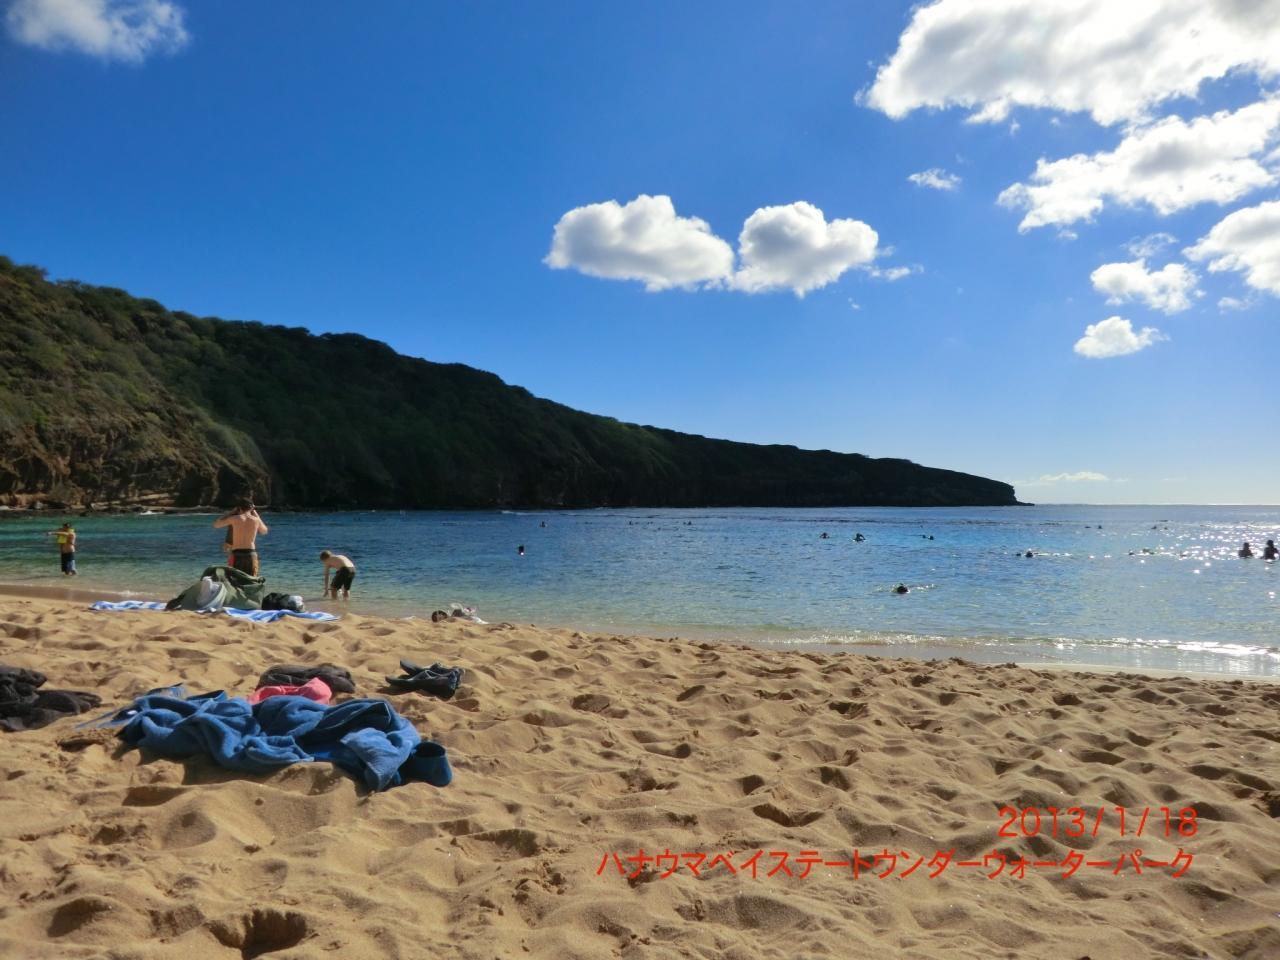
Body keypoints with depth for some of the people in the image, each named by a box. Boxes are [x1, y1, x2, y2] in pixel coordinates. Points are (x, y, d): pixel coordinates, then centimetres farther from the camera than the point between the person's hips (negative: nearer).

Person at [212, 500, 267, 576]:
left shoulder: (234, 518, -3)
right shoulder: (256, 520, 1)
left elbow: (215, 524, 12)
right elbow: (264, 531, 23)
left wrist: (231, 512, 16)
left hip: (237, 554, -1)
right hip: (251, 554, 1)